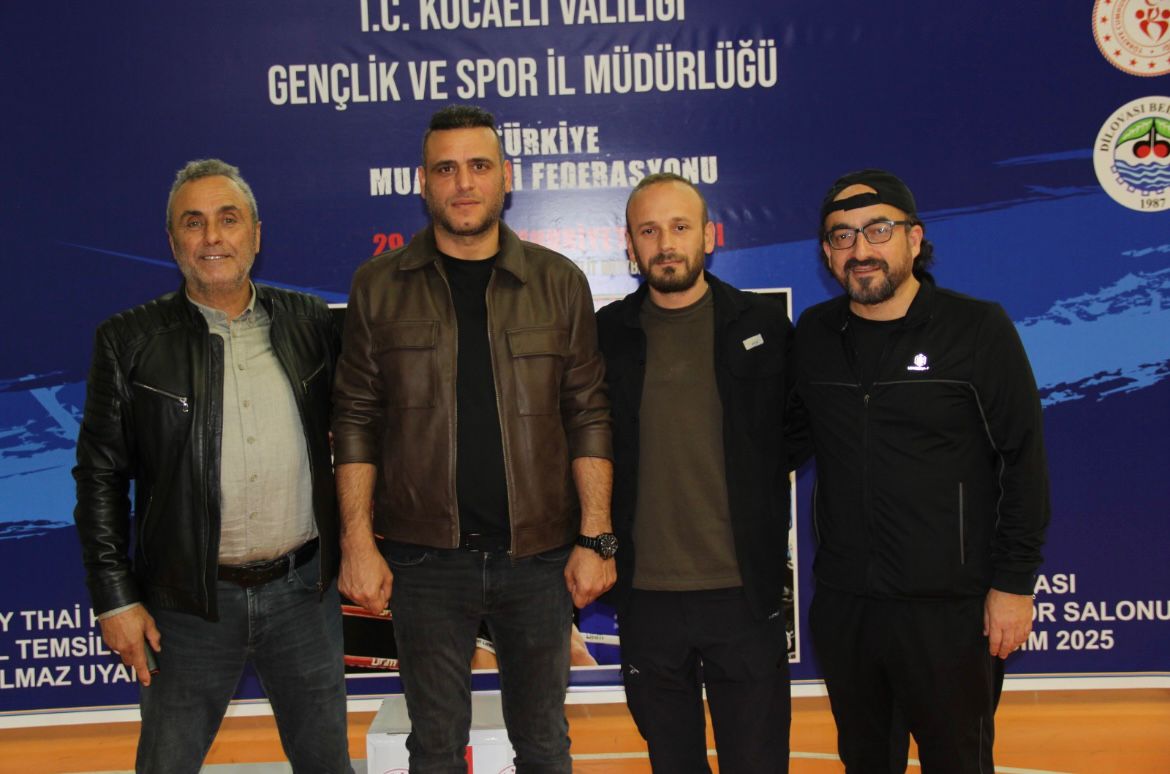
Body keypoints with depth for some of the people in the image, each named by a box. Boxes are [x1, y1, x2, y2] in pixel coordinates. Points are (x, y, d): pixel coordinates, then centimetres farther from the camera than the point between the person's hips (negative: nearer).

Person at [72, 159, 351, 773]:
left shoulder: (310, 322, 3)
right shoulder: (129, 340, -3)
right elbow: (101, 477, -1)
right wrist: (116, 600, -4)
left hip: (304, 589, 2)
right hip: (190, 601, -1)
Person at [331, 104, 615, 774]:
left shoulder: (560, 283, 3)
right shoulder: (380, 285, 3)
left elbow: (589, 417, 1)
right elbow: (356, 421, 2)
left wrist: (596, 539, -4)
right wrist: (358, 540, -4)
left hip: (539, 555, 1)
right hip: (426, 560, 0)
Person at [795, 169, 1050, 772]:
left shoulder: (979, 330, -6)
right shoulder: (813, 335, 5)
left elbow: (1024, 461, -6)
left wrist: (1014, 583, -8)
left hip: (948, 606, -4)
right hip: (841, 602, 4)